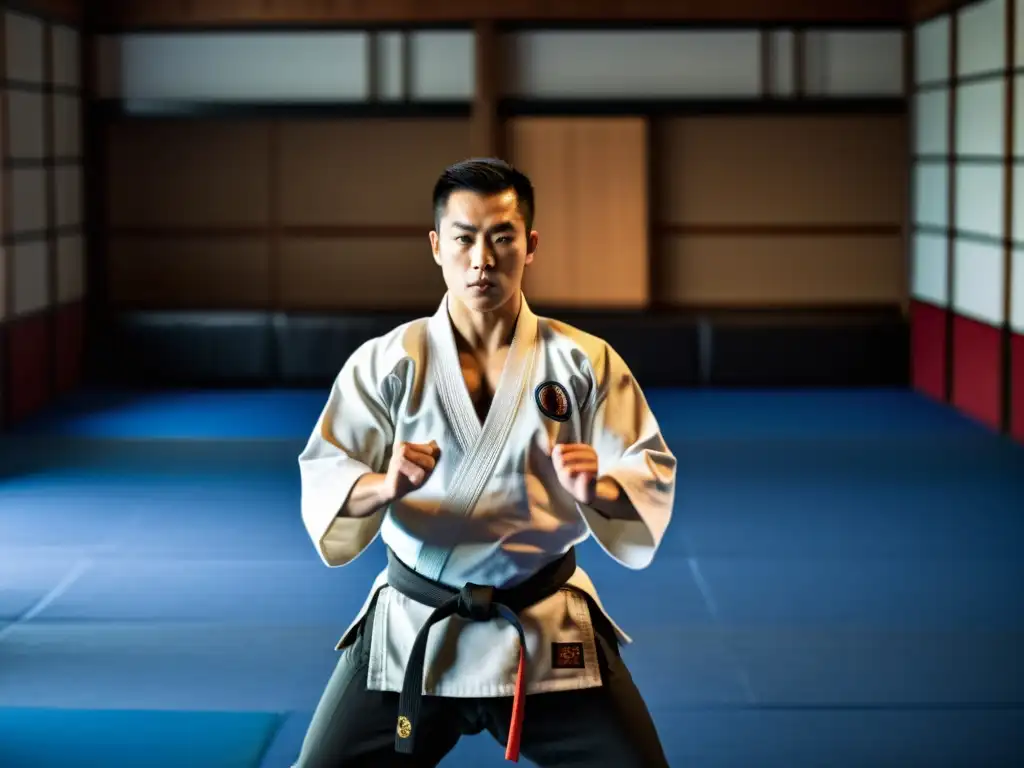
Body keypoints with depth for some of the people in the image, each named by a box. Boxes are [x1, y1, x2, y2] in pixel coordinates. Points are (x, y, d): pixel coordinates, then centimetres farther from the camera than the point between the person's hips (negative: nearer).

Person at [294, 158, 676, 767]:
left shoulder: (584, 361, -3)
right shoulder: (386, 362, -5)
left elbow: (650, 476, -3)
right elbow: (323, 479, -9)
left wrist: (597, 491, -26)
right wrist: (382, 487, -31)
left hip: (550, 634, 0)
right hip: (412, 632, 0)